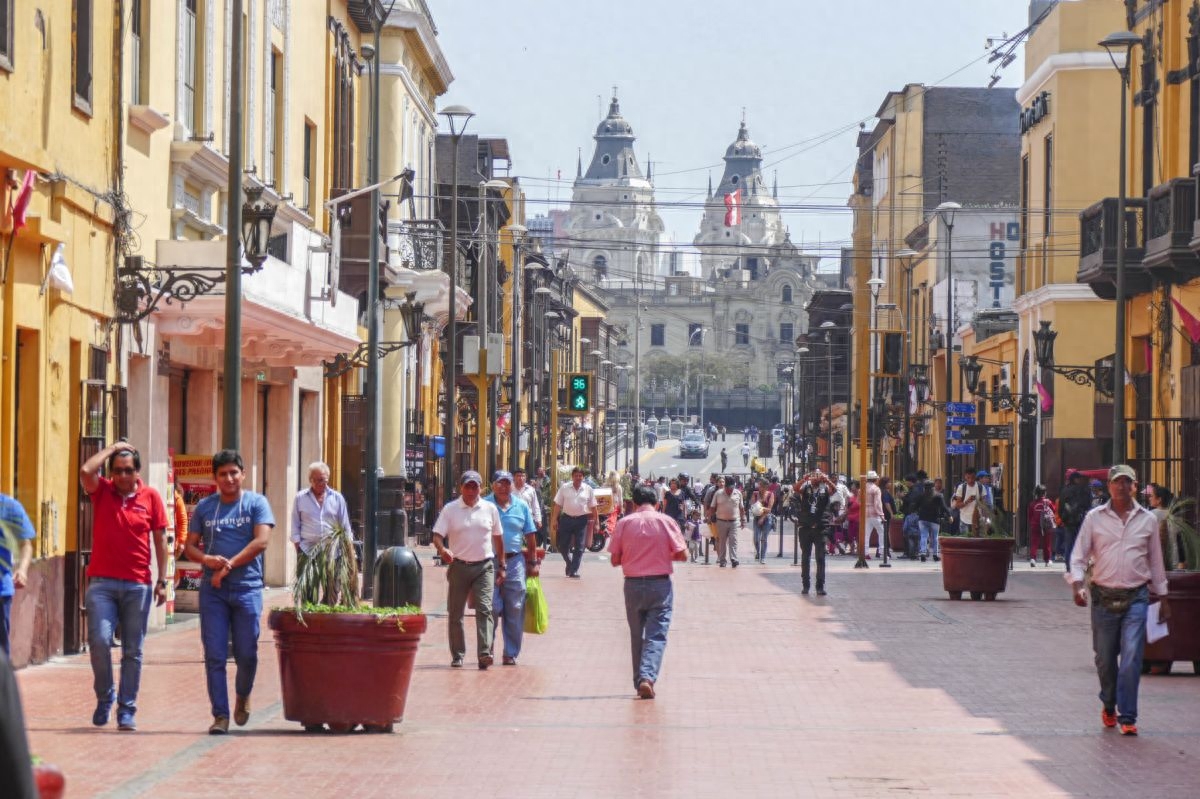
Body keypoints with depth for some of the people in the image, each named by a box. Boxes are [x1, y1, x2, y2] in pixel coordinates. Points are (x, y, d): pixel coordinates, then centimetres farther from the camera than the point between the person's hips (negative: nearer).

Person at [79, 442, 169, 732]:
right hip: (102, 582, -1)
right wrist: (113, 448, -4)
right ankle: (104, 697, 9)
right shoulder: (101, 491, 5)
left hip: (138, 585, 1)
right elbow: (86, 471, -16)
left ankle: (126, 710, 11)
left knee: (133, 651, 4)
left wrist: (162, 581, 3)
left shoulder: (150, 497, 4)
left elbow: (160, 540, 6)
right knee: (99, 640, -14)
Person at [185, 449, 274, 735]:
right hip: (212, 590, 2)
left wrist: (229, 566, -14)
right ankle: (220, 715, 1)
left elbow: (262, 541, -9)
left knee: (246, 654, 2)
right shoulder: (204, 507, 10)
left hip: (247, 588, -2)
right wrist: (207, 559, -12)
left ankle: (243, 696, 31)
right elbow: (190, 546, 10)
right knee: (215, 656, -3)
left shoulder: (256, 503, 2)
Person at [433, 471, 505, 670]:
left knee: (484, 609, -13)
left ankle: (484, 653, -20)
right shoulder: (450, 509, 1)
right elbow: (437, 535, -5)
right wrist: (442, 550, -27)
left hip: (484, 566, 0)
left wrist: (502, 566, 13)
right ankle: (457, 656, 16)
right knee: (455, 613, 5)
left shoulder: (490, 509, 6)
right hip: (459, 566, 0)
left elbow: (498, 538, 15)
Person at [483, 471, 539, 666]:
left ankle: (511, 654, 10)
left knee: (515, 610, 2)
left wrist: (533, 562, 11)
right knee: (491, 608, -6)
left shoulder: (521, 506, 11)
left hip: (515, 562, 3)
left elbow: (530, 537, 15)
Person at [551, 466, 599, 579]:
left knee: (579, 547, 0)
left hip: (582, 520, 0)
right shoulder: (564, 488, 2)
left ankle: (574, 570, 5)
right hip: (567, 518, 0)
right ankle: (569, 563, 31)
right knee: (563, 545, 5)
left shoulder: (588, 489, 3)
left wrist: (596, 522, 4)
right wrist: (554, 520, -1)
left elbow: (593, 507, 7)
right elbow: (558, 505, 4)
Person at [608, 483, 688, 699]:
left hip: (633, 584, 2)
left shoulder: (624, 523, 0)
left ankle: (640, 681, 17)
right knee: (657, 635, -2)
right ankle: (647, 677, -20)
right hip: (660, 584, -2)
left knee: (637, 635, 14)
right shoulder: (666, 521, -3)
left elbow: (615, 559, 0)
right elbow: (682, 554, -4)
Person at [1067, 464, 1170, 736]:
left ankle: (1127, 717, -9)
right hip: (1104, 598, 1)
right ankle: (1108, 705, 33)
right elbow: (1079, 555, 3)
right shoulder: (1094, 518, 3)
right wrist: (1078, 584, -14)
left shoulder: (1148, 520, 6)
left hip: (1136, 597, 0)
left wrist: (1163, 599, 17)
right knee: (1104, 659, 8)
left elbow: (1155, 561, 15)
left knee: (1131, 658, -12)